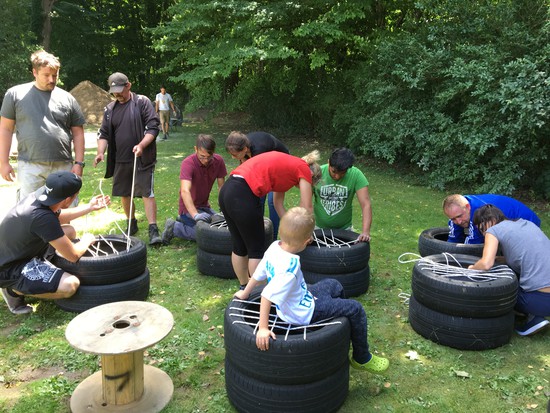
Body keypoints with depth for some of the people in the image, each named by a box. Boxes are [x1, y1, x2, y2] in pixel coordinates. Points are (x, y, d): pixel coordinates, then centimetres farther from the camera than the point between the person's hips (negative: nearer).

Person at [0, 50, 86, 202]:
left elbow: (78, 133, 10)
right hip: (30, 167, -1)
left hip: (63, 166, 2)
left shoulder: (67, 98, 10)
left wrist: (78, 163, 3)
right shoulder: (15, 94, 7)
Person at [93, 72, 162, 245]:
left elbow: (153, 127, -10)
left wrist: (141, 145, -24)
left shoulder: (142, 102, -4)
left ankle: (153, 229, -7)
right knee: (125, 194, 13)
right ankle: (132, 224, 31)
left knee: (147, 192, -8)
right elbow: (104, 134, 14)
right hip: (120, 160, 6)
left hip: (142, 159, -5)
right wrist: (101, 152, -3)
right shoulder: (110, 109, 12)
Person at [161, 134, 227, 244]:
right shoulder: (188, 163, -26)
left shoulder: (218, 161, -9)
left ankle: (184, 220, 16)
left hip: (204, 206, 7)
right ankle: (174, 227, -5)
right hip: (189, 208, -7)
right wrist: (195, 215, -51)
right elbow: (185, 191, -39)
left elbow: (221, 186, -1)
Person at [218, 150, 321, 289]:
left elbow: (278, 202, 28)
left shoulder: (286, 164, 28)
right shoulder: (304, 169, 5)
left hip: (226, 190, 9)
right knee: (257, 249, 9)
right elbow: (307, 207, 9)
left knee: (239, 246, 22)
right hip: (243, 196, -9)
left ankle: (244, 289, 37)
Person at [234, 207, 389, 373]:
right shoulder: (289, 268, -37)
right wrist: (263, 329, -31)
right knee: (355, 309, -3)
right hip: (304, 313, -9)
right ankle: (362, 358, 19)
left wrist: (245, 293, 13)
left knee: (333, 285, 26)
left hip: (300, 296, 9)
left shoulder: (274, 247, -13)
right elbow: (267, 297, -37)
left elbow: (259, 274, -1)